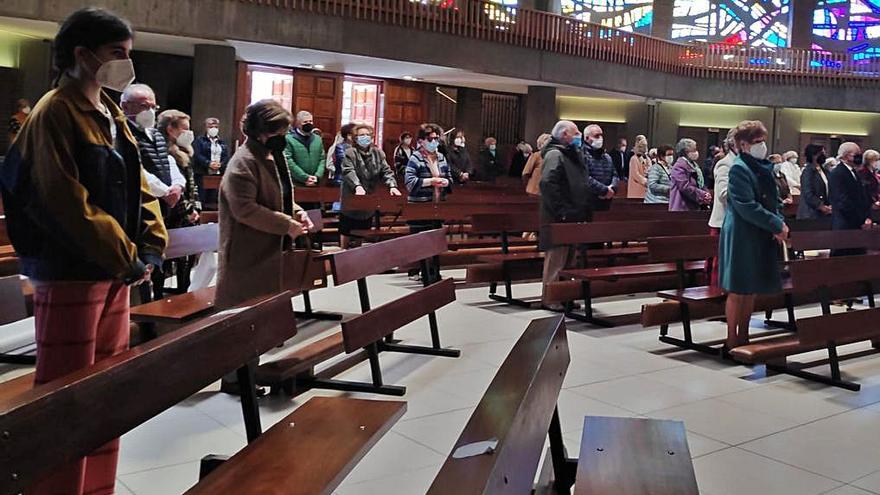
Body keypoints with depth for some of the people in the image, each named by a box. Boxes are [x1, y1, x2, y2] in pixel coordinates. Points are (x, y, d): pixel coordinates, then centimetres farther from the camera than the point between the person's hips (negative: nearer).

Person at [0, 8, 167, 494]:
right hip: (69, 275, -9)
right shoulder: (54, 113, -13)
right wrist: (124, 257, -17)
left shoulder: (112, 116, 13)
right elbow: (65, 203, -21)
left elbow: (137, 186, 13)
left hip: (116, 269, 9)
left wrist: (150, 246, -1)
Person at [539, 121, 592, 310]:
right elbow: (548, 183, -24)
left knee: (568, 260, 14)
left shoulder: (573, 155, 19)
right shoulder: (554, 154, -11)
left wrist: (583, 212, 13)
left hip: (573, 218, 10)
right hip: (559, 220, -10)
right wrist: (563, 211, -25)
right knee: (555, 259, -5)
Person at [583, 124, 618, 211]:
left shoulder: (607, 157, 21)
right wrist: (605, 190, -16)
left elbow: (615, 175, 17)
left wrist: (612, 188, -6)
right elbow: (586, 179, -20)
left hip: (605, 204, 8)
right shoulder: (582, 155, -9)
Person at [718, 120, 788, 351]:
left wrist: (779, 223, -1)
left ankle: (743, 338, 22)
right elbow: (747, 207, -19)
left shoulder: (764, 167, 13)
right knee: (737, 291, -2)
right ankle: (731, 342, 7)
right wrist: (776, 225, -17)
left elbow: (774, 199, 17)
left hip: (762, 237, 8)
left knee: (751, 290, 12)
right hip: (741, 237, -8)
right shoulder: (739, 168, -13)